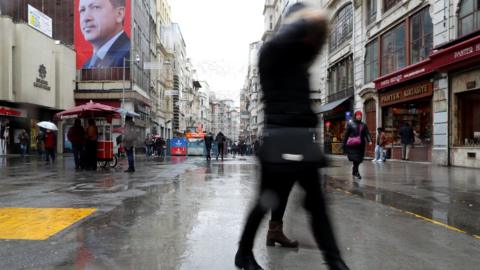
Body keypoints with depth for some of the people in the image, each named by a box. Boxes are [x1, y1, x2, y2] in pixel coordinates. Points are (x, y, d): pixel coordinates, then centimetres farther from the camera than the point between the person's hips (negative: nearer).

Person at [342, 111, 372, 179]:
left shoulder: (363, 125, 12)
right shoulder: (350, 124, 1)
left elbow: (367, 133, 1)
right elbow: (346, 134, 2)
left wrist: (369, 141, -17)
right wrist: (344, 144, 0)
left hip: (360, 145, 4)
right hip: (352, 144, -4)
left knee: (359, 159, 9)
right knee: (355, 158, -12)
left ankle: (354, 171, 28)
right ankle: (356, 172, -11)